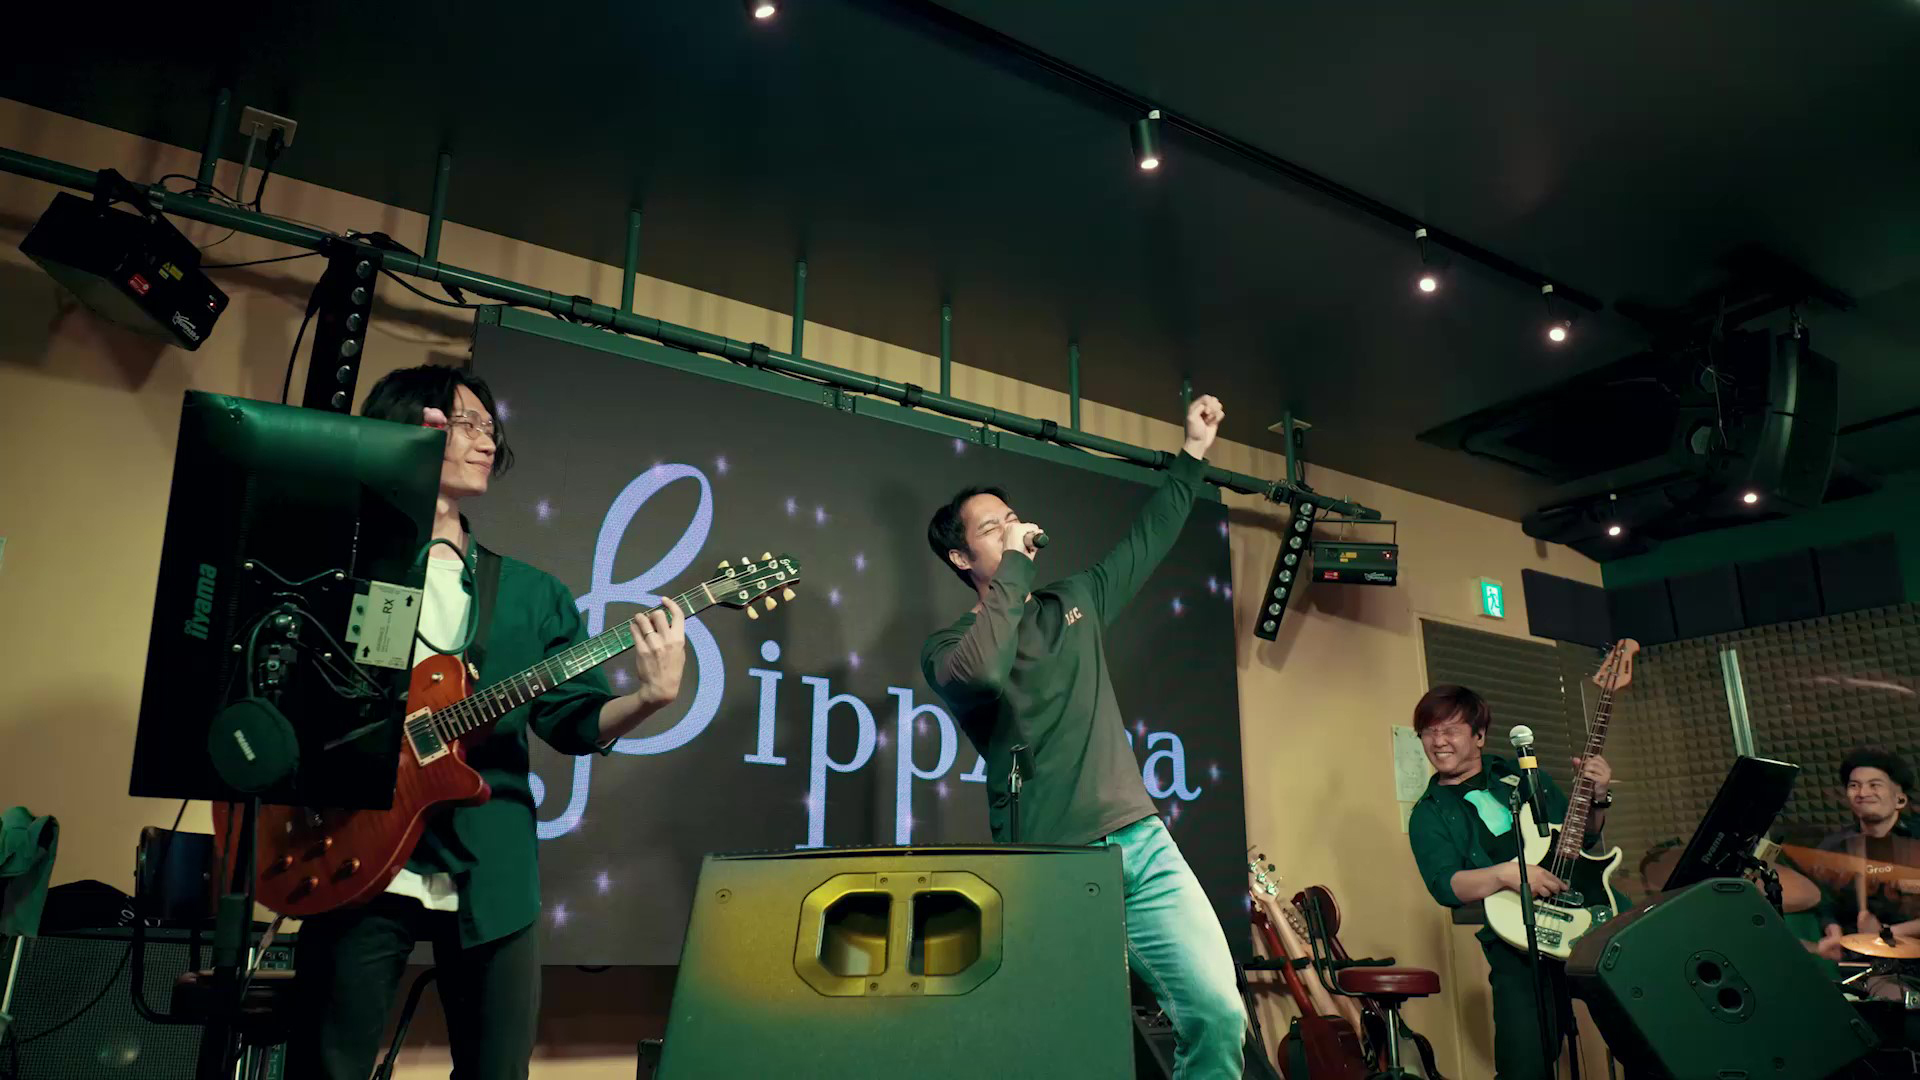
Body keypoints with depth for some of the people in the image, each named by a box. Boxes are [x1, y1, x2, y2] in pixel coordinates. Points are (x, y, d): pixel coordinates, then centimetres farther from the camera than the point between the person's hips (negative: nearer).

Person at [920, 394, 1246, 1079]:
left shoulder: (1075, 603, 18)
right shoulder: (951, 646, 1)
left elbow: (1148, 540, 28)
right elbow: (983, 671, -23)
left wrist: (1193, 454, 26)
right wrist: (1015, 566, -14)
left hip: (1141, 841, 5)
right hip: (1049, 868, -4)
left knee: (1218, 1013, -6)